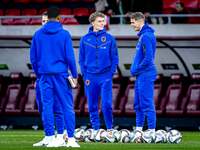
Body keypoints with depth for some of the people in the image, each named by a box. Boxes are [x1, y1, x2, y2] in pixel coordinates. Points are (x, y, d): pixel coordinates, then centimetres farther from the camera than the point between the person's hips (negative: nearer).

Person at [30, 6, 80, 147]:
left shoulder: (37, 35, 5)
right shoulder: (64, 34, -4)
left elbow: (33, 57, 8)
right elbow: (70, 56, -5)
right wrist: (75, 75, 2)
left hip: (45, 76, 3)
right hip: (61, 75, -3)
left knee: (47, 106, 5)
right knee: (67, 107, 2)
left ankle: (52, 138, 5)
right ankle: (71, 139, -2)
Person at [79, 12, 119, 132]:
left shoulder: (109, 39, 2)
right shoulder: (85, 39, 6)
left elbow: (115, 58, 5)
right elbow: (81, 59, 10)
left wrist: (111, 73, -5)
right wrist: (84, 74, 0)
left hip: (105, 76, -2)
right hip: (90, 77, 2)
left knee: (107, 104, -9)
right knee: (92, 105, 5)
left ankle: (109, 128, 3)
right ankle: (95, 129, 14)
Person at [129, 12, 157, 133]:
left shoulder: (146, 36, -17)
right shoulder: (142, 35, 15)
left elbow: (148, 58, -22)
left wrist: (136, 69, -11)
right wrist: (135, 69, 14)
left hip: (145, 74, -10)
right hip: (141, 75, 10)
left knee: (147, 104, -8)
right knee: (138, 104, 14)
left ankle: (152, 130, -5)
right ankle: (139, 129, 21)